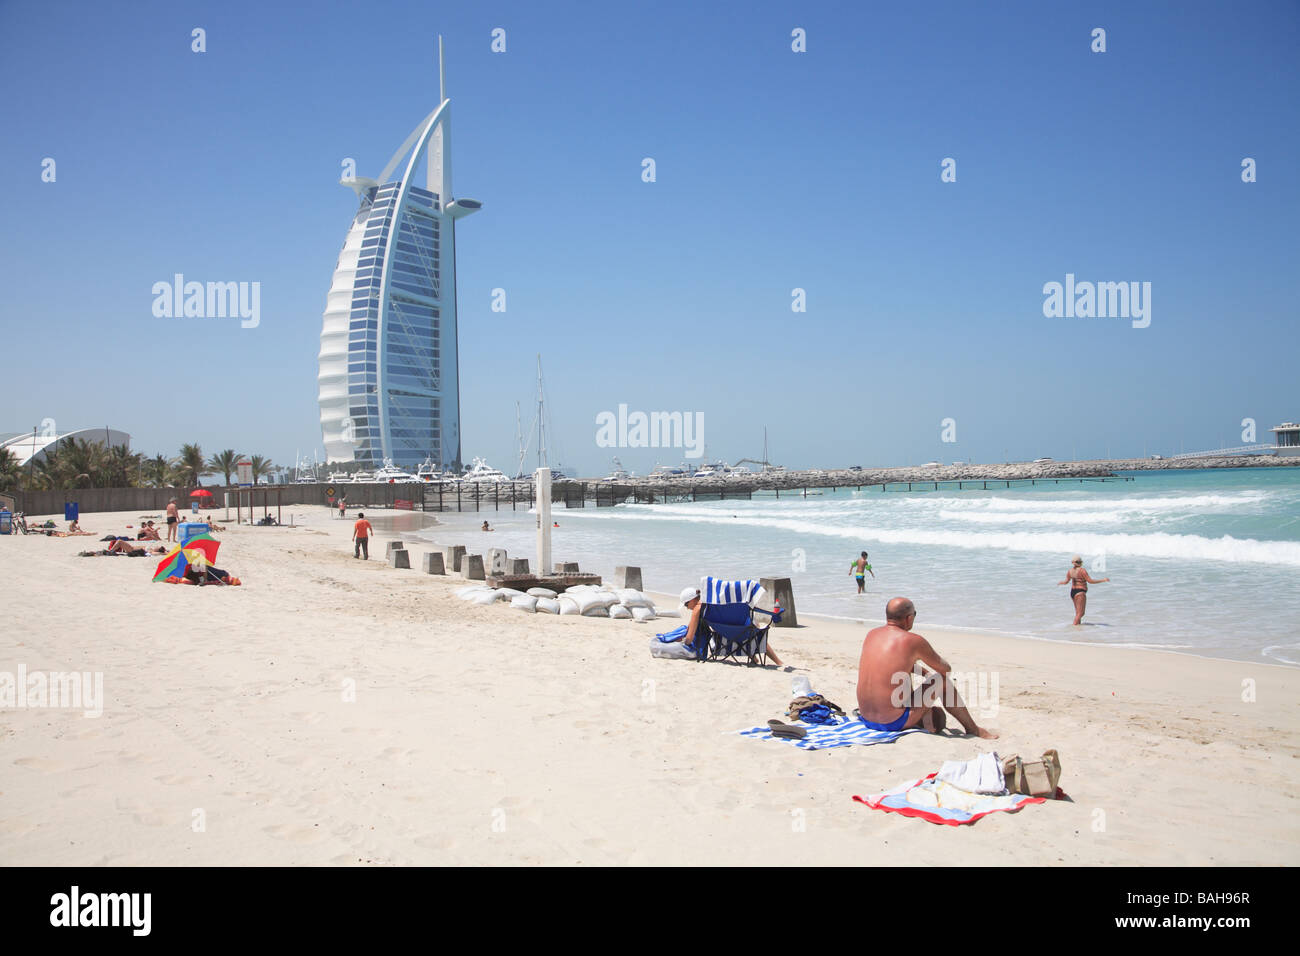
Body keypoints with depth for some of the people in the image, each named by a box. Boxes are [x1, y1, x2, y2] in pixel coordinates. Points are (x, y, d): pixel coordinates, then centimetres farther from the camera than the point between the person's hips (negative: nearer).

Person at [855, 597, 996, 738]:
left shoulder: (871, 634, 7)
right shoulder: (914, 641, -11)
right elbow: (946, 669, 4)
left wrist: (925, 672, 31)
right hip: (894, 723, -6)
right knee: (941, 679, 9)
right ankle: (973, 729, 21)